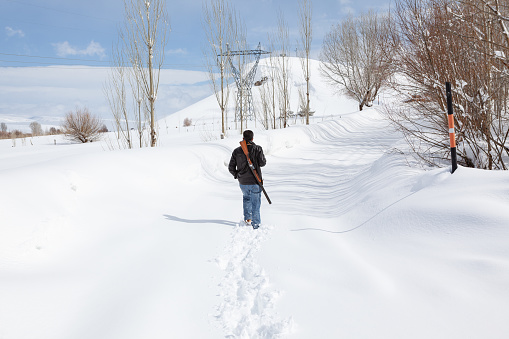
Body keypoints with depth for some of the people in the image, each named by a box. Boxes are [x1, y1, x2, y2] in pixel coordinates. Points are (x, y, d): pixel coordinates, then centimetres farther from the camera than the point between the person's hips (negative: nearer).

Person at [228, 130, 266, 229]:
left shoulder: (236, 151, -1)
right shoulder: (257, 149, -10)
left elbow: (231, 168, 1)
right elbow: (262, 163, -10)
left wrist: (236, 175, 19)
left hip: (242, 182, 3)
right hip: (255, 181, -3)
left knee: (246, 197, 29)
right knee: (255, 202, 8)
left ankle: (247, 218, 25)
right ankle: (255, 224, 9)